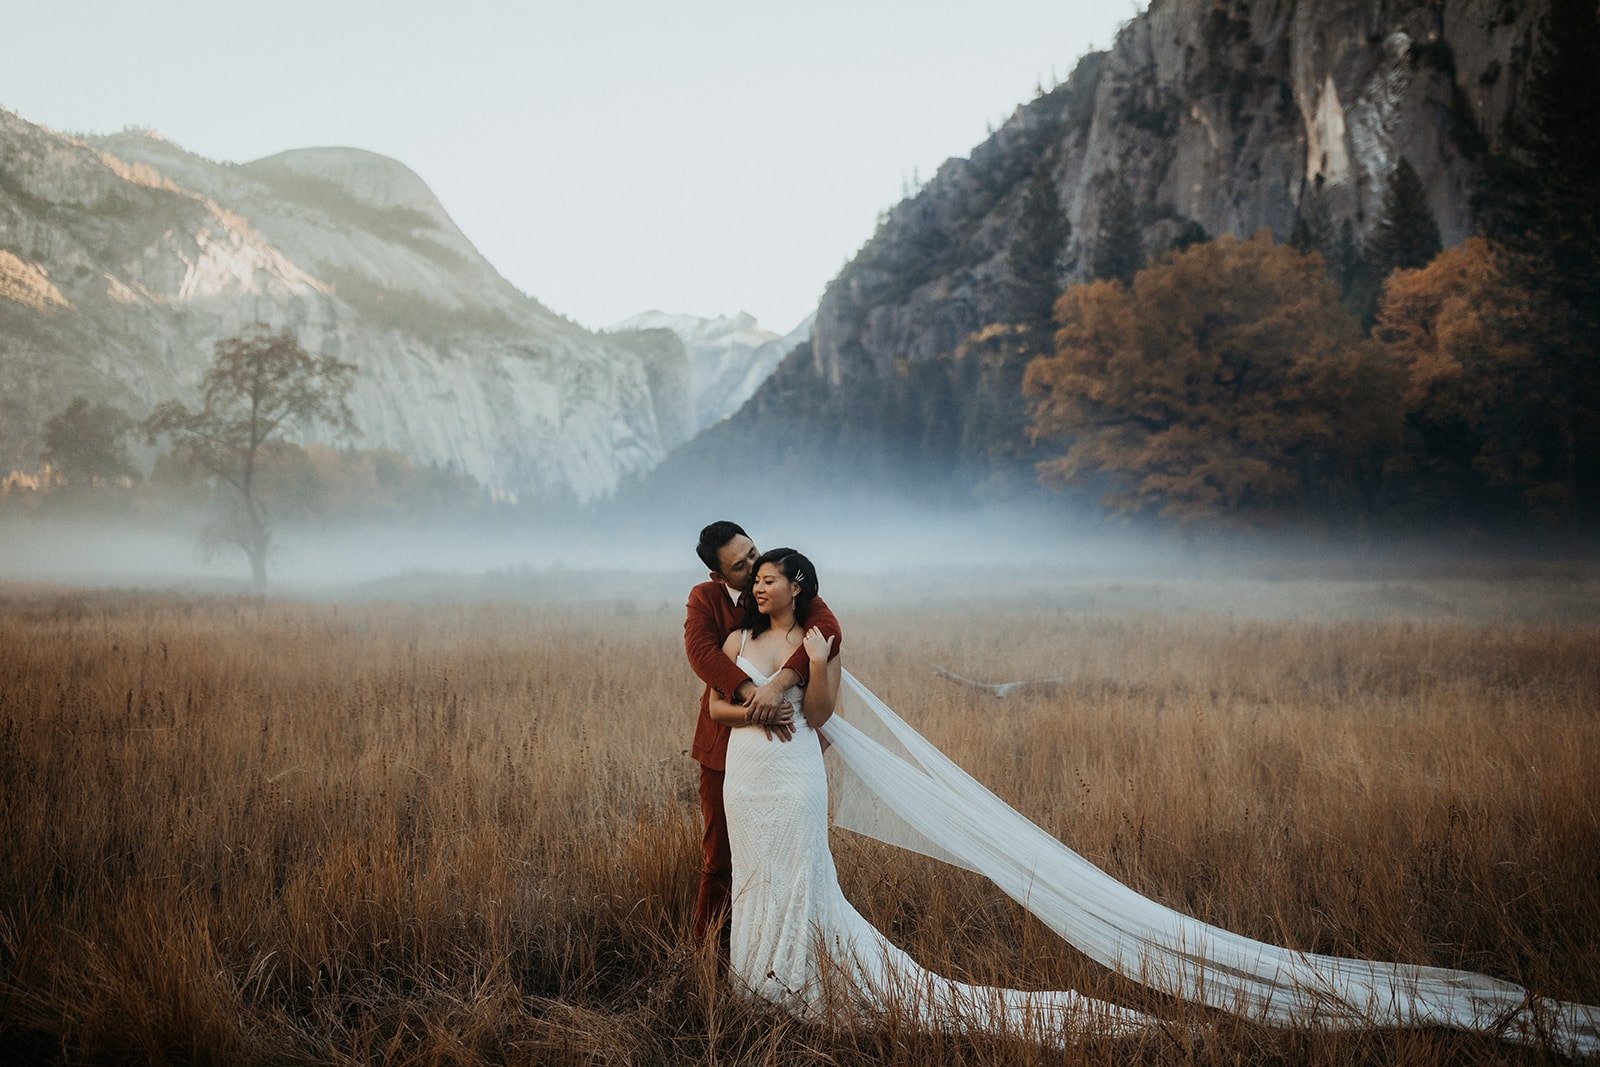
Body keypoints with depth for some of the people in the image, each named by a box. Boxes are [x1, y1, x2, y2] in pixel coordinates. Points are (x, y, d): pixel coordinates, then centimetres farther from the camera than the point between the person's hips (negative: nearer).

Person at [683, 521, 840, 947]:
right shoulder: (704, 598, -2)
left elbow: (828, 631, -24)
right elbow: (700, 649, -21)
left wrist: (778, 684, -38)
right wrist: (752, 694, -36)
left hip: (783, 742, 0)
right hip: (726, 745, 0)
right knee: (719, 855, 7)